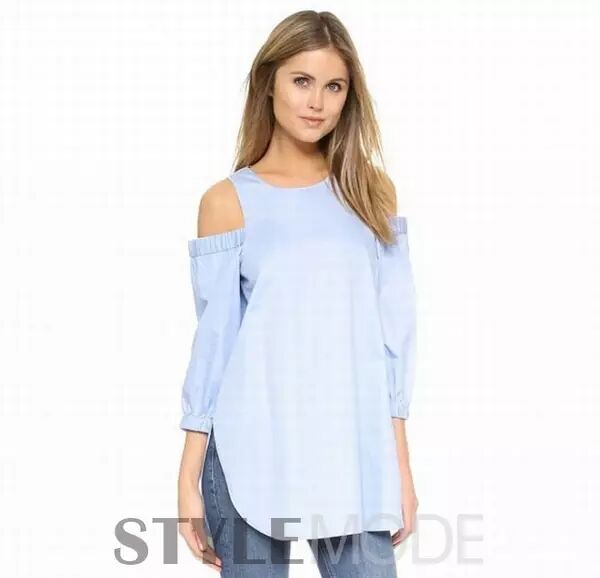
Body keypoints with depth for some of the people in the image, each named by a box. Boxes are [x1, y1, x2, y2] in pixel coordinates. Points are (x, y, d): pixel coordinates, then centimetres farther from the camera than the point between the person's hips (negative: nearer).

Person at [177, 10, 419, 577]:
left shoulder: (370, 192, 8)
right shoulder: (228, 201, 2)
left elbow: (393, 334, 8)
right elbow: (214, 341, 1)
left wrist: (401, 466, 5)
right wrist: (188, 479, -1)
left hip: (354, 453, 2)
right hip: (253, 452, -2)